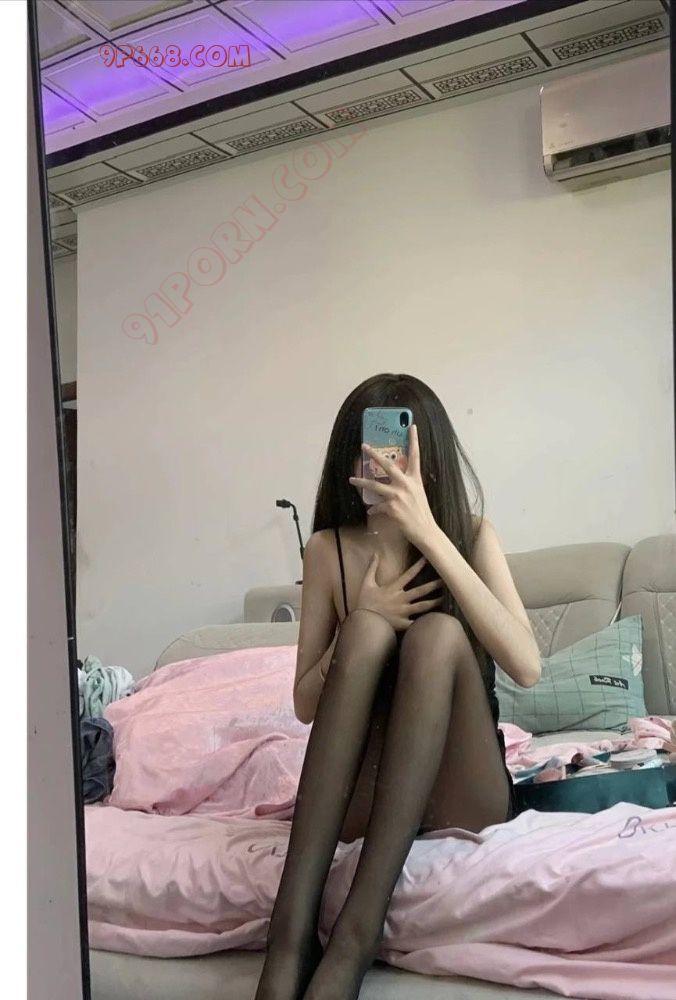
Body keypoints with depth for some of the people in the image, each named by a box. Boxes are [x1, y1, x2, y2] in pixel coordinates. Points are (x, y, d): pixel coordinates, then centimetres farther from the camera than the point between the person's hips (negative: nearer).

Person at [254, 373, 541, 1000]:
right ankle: (293, 927, -35)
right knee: (368, 630, -26)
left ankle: (355, 934, -37)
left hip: (462, 798, 0)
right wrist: (361, 620, -16)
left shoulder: (471, 534, 0)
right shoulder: (328, 550, 3)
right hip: (359, 798, 1)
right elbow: (305, 705, 2)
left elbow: (526, 667, -18)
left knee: (437, 632, -28)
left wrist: (430, 534, -22)